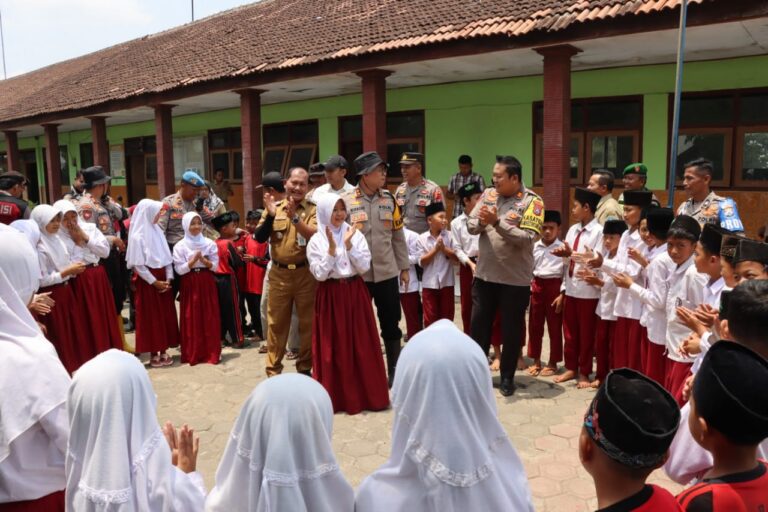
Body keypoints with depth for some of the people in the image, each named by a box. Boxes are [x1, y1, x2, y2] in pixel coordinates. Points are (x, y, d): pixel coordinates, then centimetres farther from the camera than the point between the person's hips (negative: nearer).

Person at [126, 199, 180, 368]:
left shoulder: (157, 231, 7)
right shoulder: (137, 236, -11)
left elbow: (167, 257, 8)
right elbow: (138, 265, -13)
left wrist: (168, 278, -2)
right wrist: (154, 282, -14)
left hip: (163, 279, 6)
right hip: (147, 282, -6)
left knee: (166, 315, 7)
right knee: (151, 317, 1)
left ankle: (163, 351, 16)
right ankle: (153, 354, 9)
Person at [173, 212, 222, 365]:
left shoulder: (209, 243, 3)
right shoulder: (180, 246, -1)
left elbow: (215, 266, 0)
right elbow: (179, 270, -6)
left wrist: (203, 260, -16)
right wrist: (193, 260, -18)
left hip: (207, 283, 1)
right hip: (189, 285, -1)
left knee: (209, 318, 3)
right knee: (191, 319, 1)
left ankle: (211, 352, 11)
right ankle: (192, 354, 10)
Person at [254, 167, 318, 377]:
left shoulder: (313, 209, -2)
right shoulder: (275, 207, 5)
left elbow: (315, 236, -17)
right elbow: (259, 238, -4)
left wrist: (295, 217, -27)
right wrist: (271, 215, -17)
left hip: (306, 274, -1)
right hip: (279, 274, 2)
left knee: (308, 323, 8)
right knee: (276, 323, 8)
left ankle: (305, 367, 24)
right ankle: (273, 370, 20)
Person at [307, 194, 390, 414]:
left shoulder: (356, 235, 2)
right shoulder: (316, 241, -3)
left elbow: (364, 266, -6)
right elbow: (320, 274, -10)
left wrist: (348, 244, -15)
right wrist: (332, 248, -18)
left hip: (355, 294, 2)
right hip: (330, 297, -1)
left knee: (361, 346, 5)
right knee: (332, 347, 3)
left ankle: (365, 393, 17)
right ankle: (336, 396, 14)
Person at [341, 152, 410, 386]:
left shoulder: (389, 199, 5)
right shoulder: (346, 201, -7)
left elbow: (398, 237, 8)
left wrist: (404, 268, 8)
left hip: (387, 272, 3)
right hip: (358, 274, -2)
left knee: (390, 324, 10)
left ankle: (394, 371, 25)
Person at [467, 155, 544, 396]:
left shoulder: (532, 202, -11)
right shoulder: (488, 194, 5)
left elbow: (527, 239, -21)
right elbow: (470, 225, 3)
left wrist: (497, 222, -26)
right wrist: (481, 222, -19)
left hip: (515, 279, -4)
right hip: (485, 274, 5)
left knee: (511, 331, 9)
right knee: (479, 326, 13)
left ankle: (507, 377, 26)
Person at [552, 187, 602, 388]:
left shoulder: (599, 231, -12)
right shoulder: (573, 230, 6)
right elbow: (569, 263, 10)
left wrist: (572, 254, -25)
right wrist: (562, 290, 11)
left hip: (588, 292, -6)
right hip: (571, 290, 6)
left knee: (586, 334, 9)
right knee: (569, 332, 15)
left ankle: (584, 373, 23)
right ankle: (571, 368, 30)